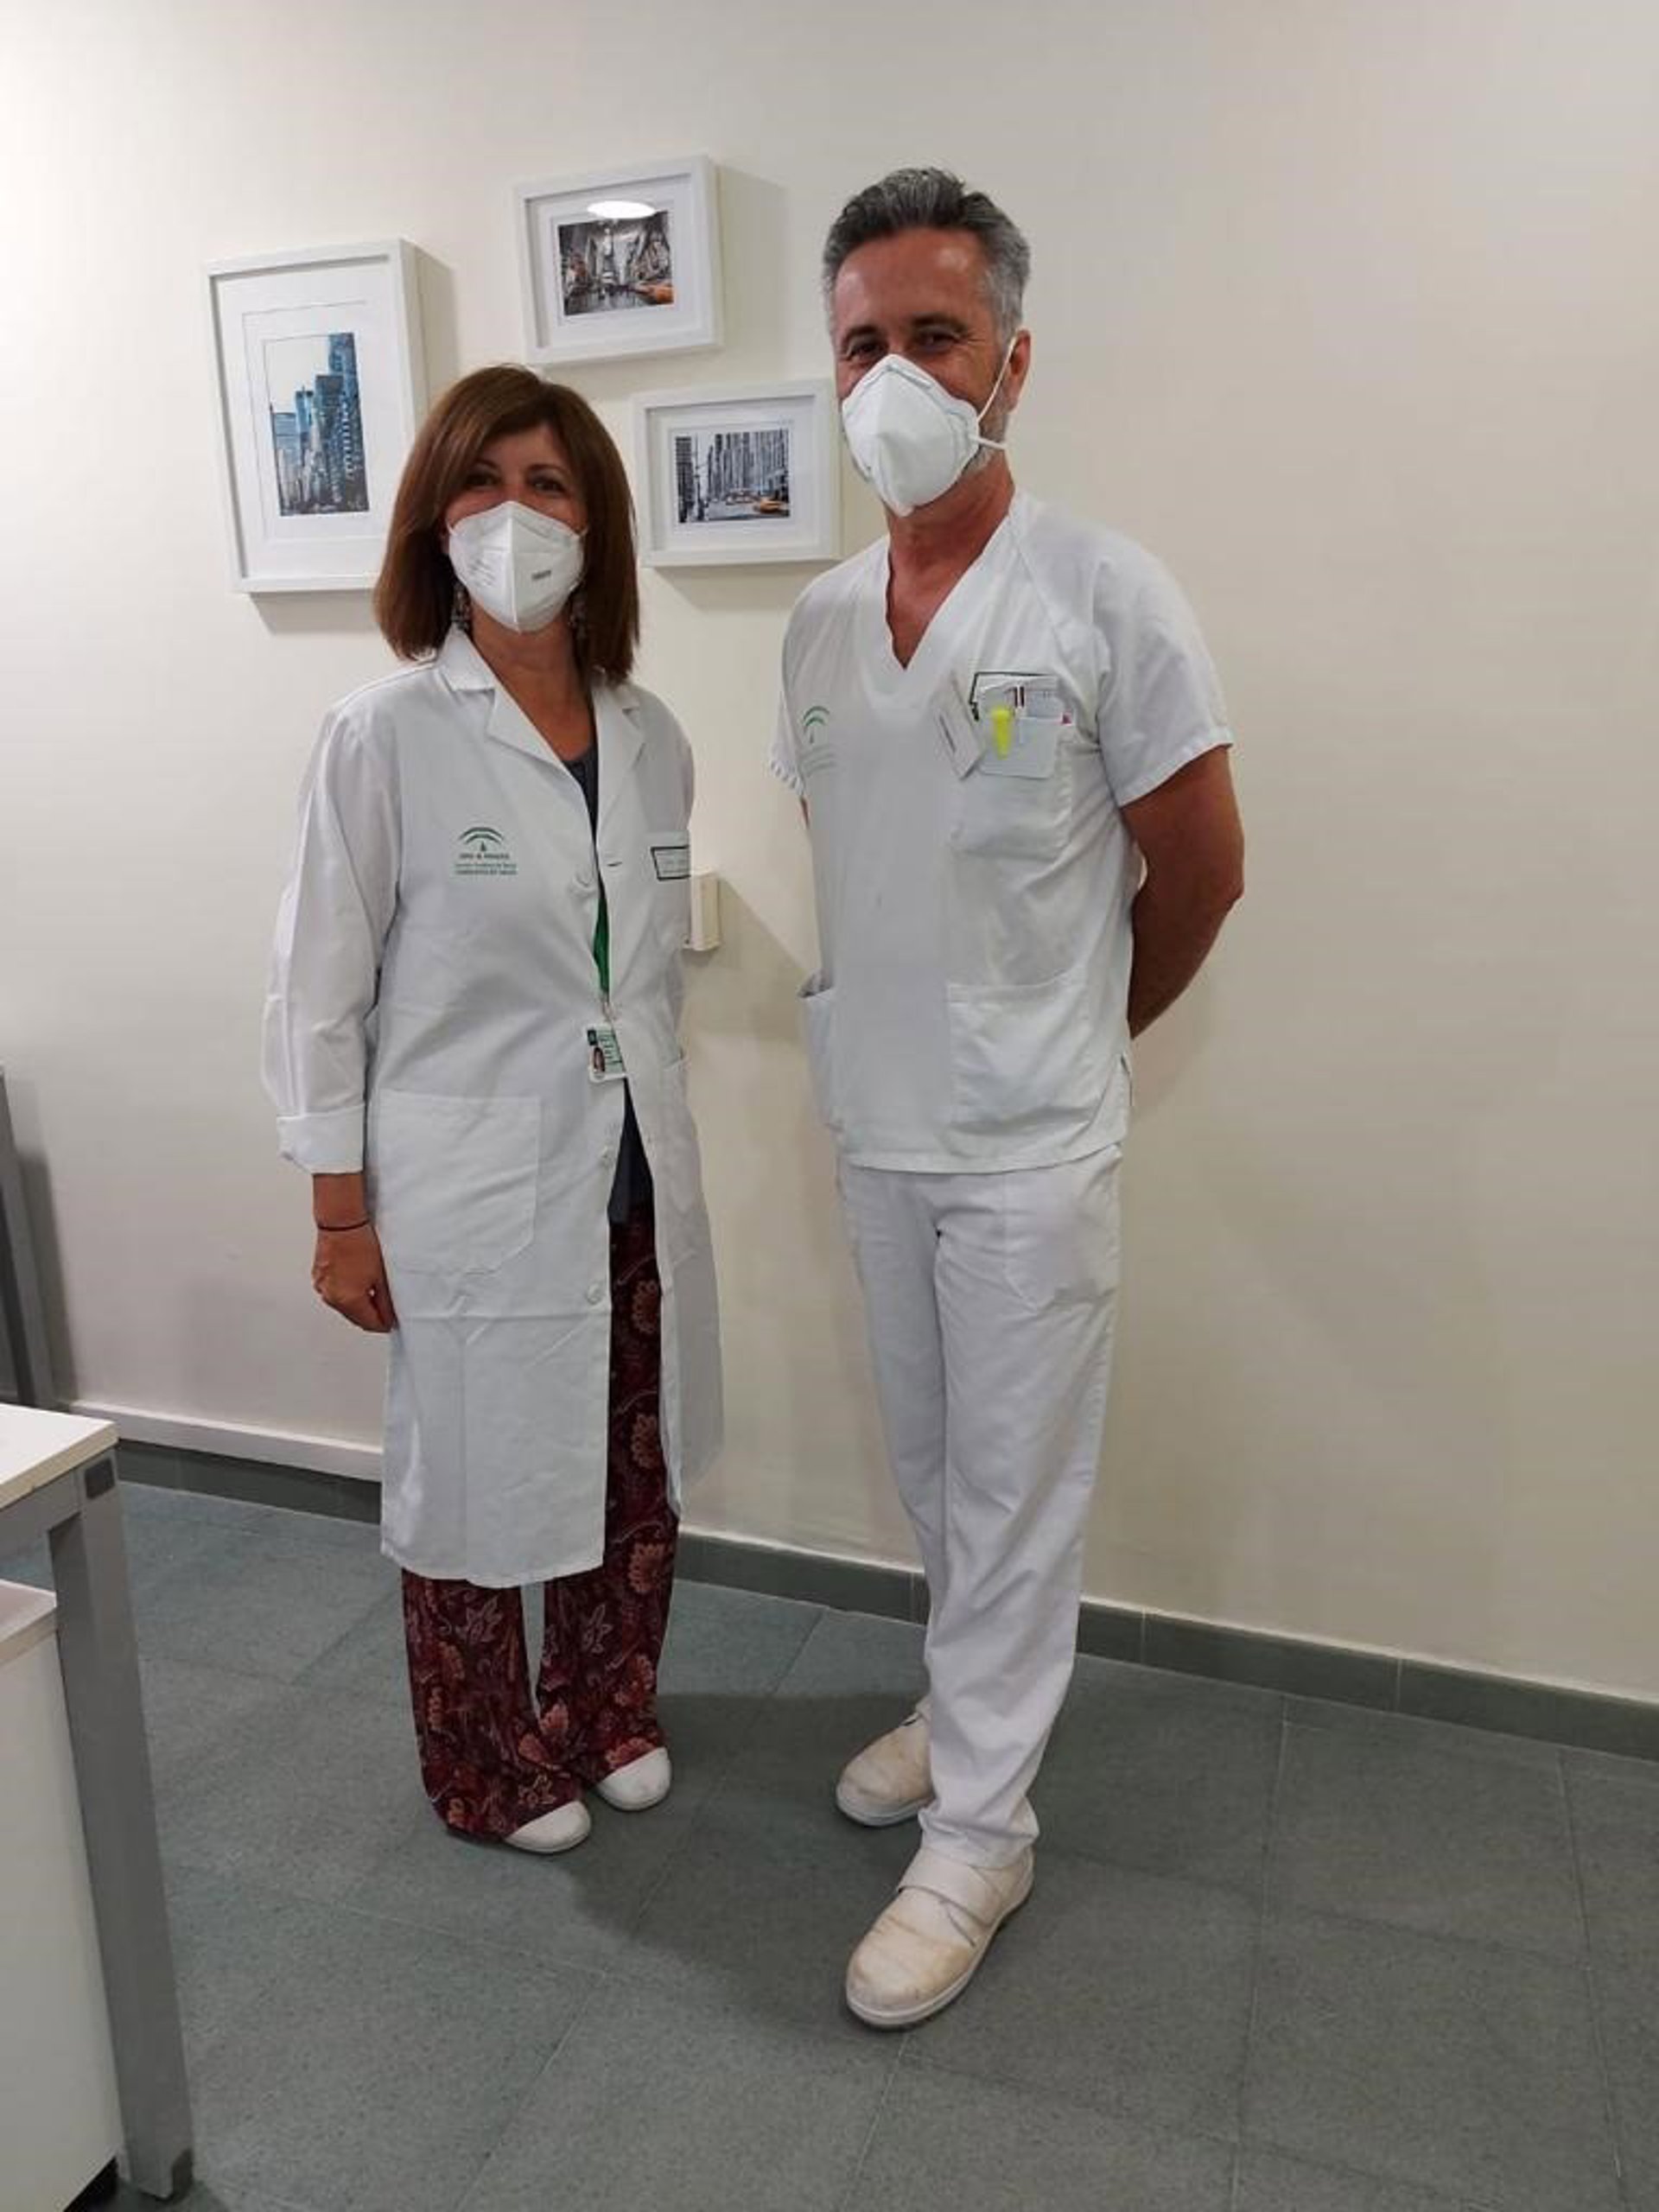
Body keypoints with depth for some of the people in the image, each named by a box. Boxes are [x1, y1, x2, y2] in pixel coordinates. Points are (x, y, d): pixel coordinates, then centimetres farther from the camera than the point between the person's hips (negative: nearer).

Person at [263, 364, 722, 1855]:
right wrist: (341, 1216, -8)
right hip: (473, 1194, -4)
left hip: (639, 1177, 5)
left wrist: (661, 1134, 15)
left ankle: (607, 1715, 44)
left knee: (636, 1473, 17)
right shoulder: (386, 735, -11)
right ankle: (490, 1771, 38)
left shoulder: (651, 736, 3)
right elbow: (318, 992, -8)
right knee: (477, 1486, 12)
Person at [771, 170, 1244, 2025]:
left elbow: (1198, 870, -4)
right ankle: (977, 1699, 42)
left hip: (1026, 1141, -5)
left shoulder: (1104, 597, -11)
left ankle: (978, 1831, 22)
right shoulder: (821, 619, 5)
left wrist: (1072, 1027, 7)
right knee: (930, 1466, 19)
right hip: (872, 1123, 6)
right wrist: (911, 1023, 14)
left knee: (1012, 1493, 6)